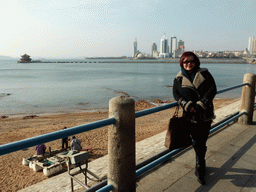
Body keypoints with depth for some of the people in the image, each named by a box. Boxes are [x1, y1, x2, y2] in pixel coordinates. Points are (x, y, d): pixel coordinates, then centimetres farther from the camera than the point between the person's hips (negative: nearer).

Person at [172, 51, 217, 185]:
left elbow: (212, 89, -4)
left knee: (201, 143, 10)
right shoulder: (179, 78, 5)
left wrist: (201, 104, -15)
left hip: (205, 115, 1)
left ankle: (199, 169, 29)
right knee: (197, 143, 5)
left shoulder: (204, 73, 4)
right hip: (191, 116, -1)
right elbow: (176, 94, -2)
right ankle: (200, 167, 25)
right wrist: (187, 105, -18)